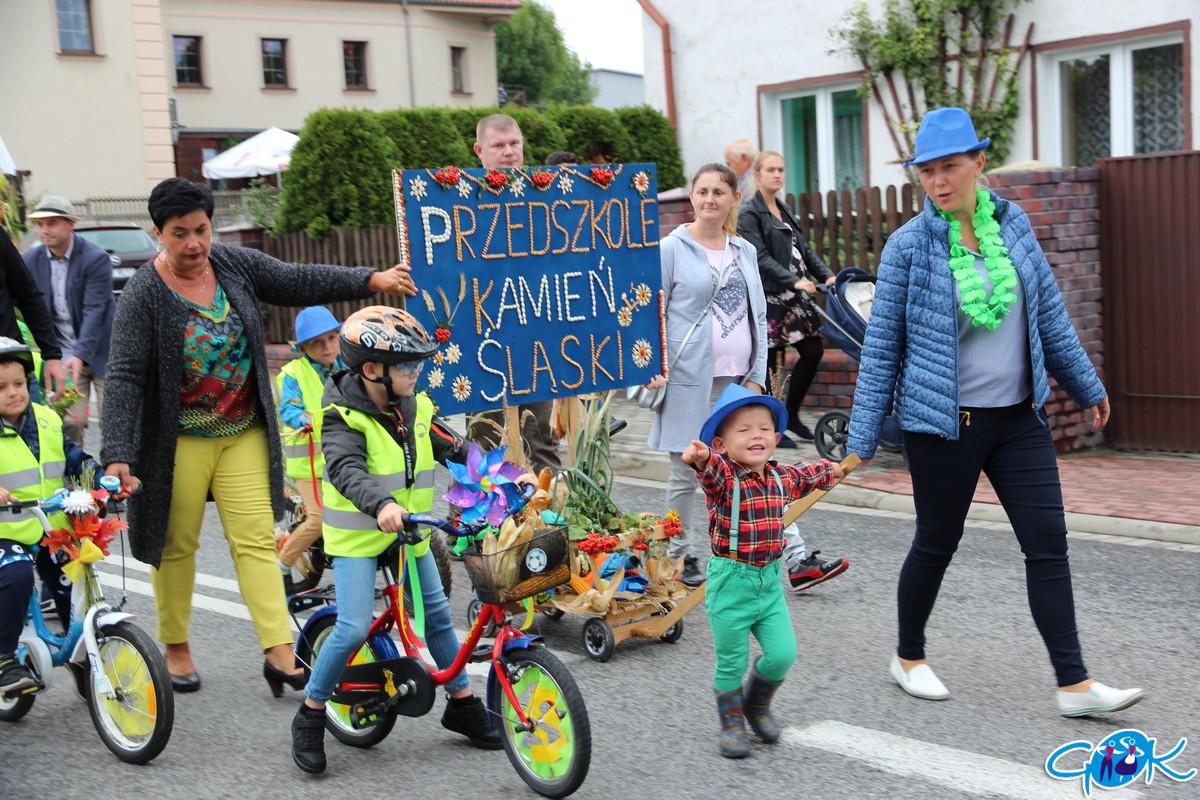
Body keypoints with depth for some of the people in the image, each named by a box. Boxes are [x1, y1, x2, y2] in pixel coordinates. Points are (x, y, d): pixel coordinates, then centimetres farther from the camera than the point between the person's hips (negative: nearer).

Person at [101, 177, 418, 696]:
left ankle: (280, 654, -6)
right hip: (179, 441, -3)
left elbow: (300, 282, 3)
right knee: (176, 545, 7)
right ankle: (176, 648, 25)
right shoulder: (144, 295, -12)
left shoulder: (237, 267, 2)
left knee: (256, 539, -3)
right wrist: (118, 454, -26)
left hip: (244, 434, 3)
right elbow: (124, 376, -17)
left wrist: (371, 280, -8)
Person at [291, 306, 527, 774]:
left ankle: (462, 705, 26)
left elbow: (455, 449, 4)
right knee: (354, 628, -16)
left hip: (407, 531, 6)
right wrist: (381, 505, -54)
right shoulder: (344, 418, -19)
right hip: (357, 536, -6)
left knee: (437, 613, 10)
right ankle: (310, 716, 4)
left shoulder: (415, 408, 1)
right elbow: (346, 470, -35)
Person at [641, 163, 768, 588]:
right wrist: (654, 367, -11)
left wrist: (757, 376, 7)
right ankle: (679, 555, 17)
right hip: (691, 381, -4)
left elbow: (758, 317, 14)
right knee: (685, 473, 4)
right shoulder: (671, 248, -1)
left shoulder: (745, 251, 12)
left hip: (738, 381, 4)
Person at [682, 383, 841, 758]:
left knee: (783, 653, 0)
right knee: (732, 661, 5)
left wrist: (833, 470, 44)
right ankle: (732, 722, 28)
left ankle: (757, 703, 29)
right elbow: (713, 470, -42)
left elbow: (808, 474, 25)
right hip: (730, 580, -5)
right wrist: (700, 458, -65)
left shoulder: (782, 477, 2)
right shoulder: (723, 478, -17)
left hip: (770, 579, 5)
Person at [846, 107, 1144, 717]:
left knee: (1048, 543, 1)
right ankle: (908, 658, 30)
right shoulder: (909, 245, -9)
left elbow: (1049, 312, 13)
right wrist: (861, 439, -6)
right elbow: (881, 344, -6)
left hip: (1019, 417, 4)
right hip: (944, 422, -4)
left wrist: (1086, 386, 19)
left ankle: (1074, 684, 6)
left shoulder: (1012, 223, 3)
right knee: (936, 544, 9)